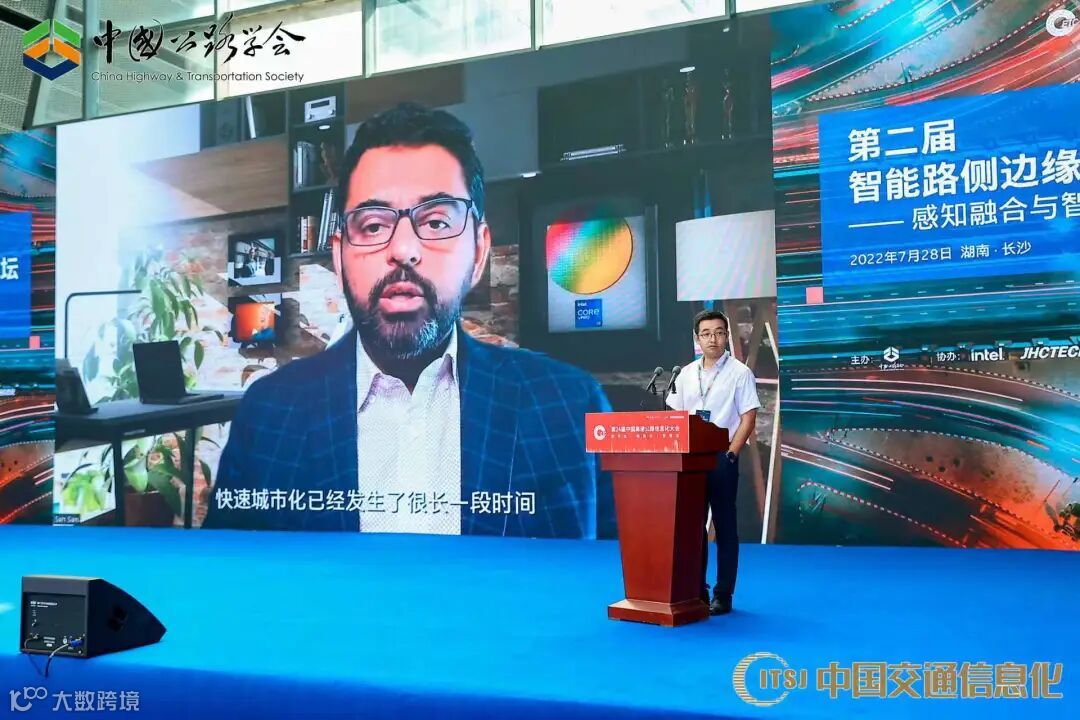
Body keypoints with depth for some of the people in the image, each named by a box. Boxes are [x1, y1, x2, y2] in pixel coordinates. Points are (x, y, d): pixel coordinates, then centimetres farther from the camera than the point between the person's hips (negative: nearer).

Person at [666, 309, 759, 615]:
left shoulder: (739, 373, -3)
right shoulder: (686, 374, 11)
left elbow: (748, 419, -7)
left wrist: (729, 454, -13)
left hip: (722, 459, -5)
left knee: (724, 527, 1)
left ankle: (723, 595, 8)